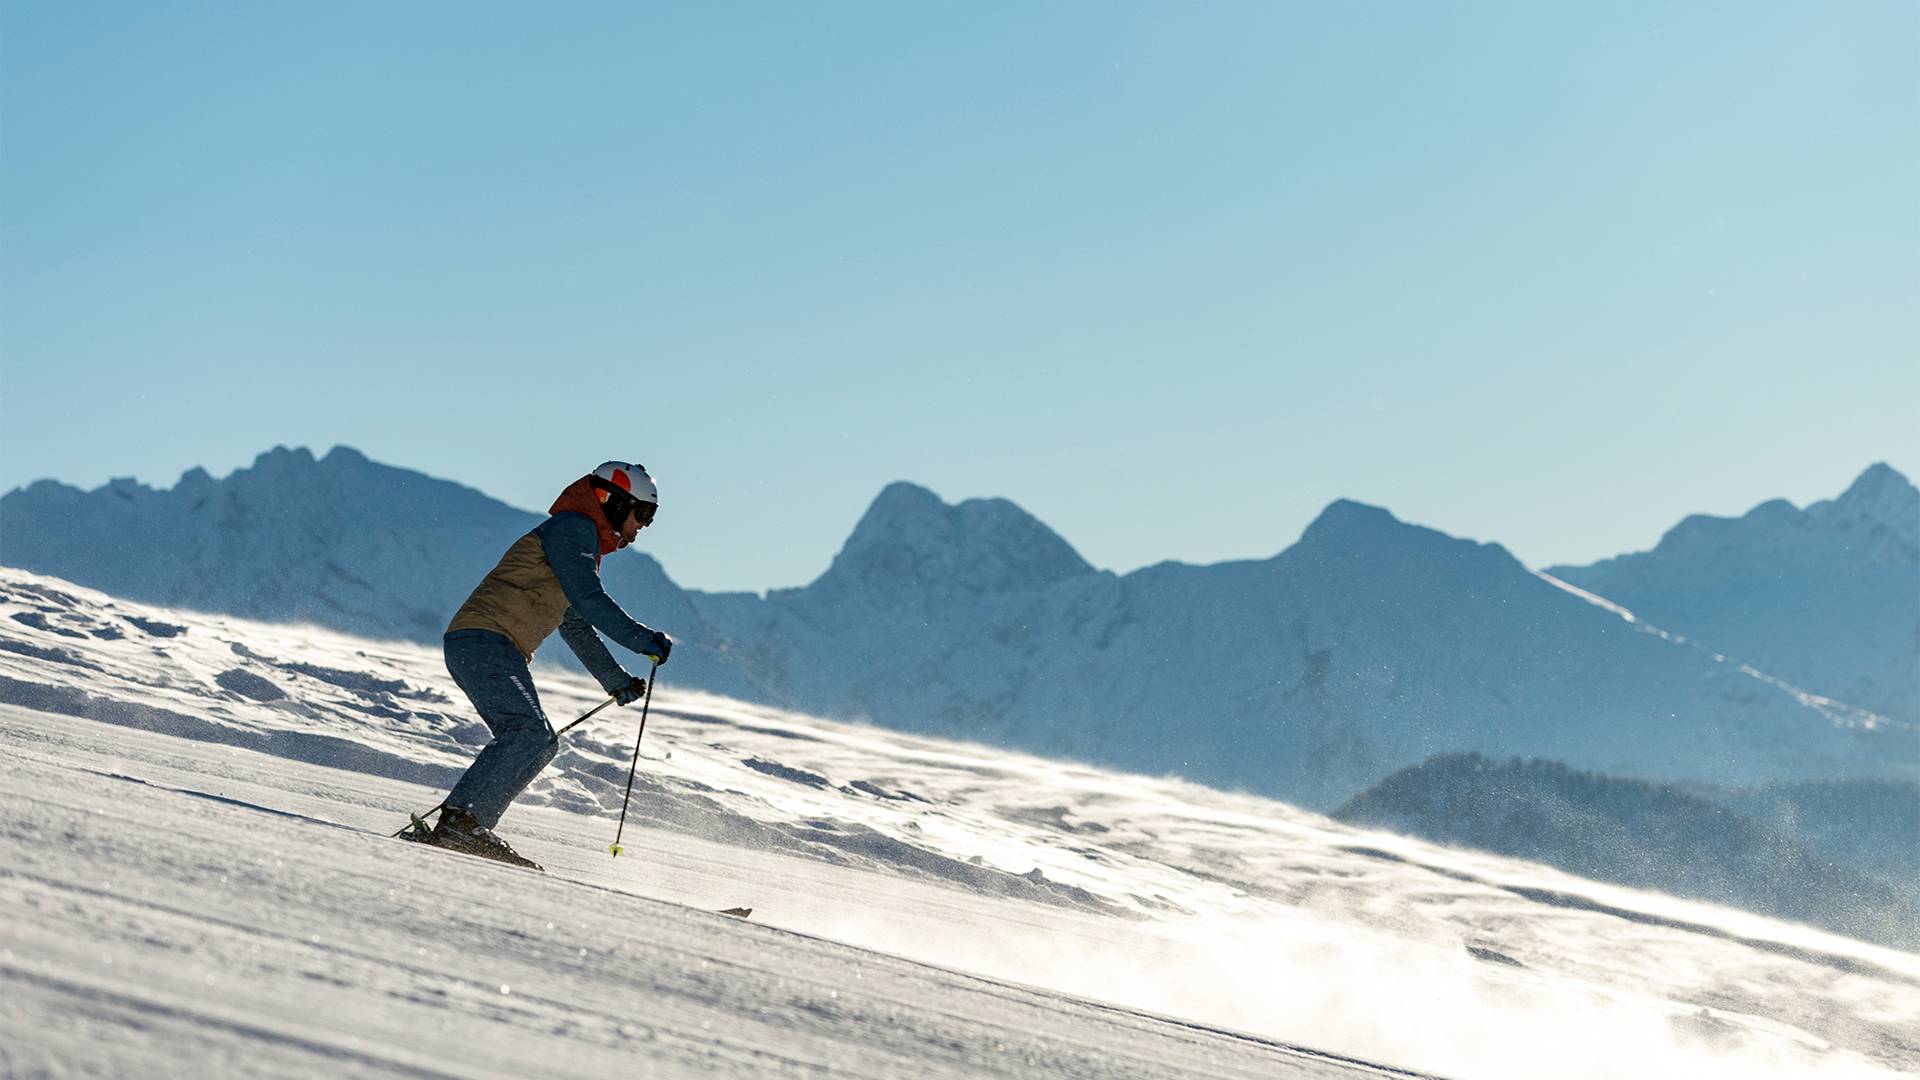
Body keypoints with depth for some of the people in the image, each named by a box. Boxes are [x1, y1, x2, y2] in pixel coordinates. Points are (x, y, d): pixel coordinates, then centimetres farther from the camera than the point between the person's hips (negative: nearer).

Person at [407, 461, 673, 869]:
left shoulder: (585, 544, 27)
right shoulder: (573, 529, -5)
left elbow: (575, 624, 36)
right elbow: (590, 602, -16)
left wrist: (615, 679, 39)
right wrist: (643, 640, -10)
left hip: (500, 652, 10)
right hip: (483, 640, -10)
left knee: (539, 743, 1)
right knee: (530, 733, -22)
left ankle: (467, 828, -6)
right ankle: (458, 821, -30)